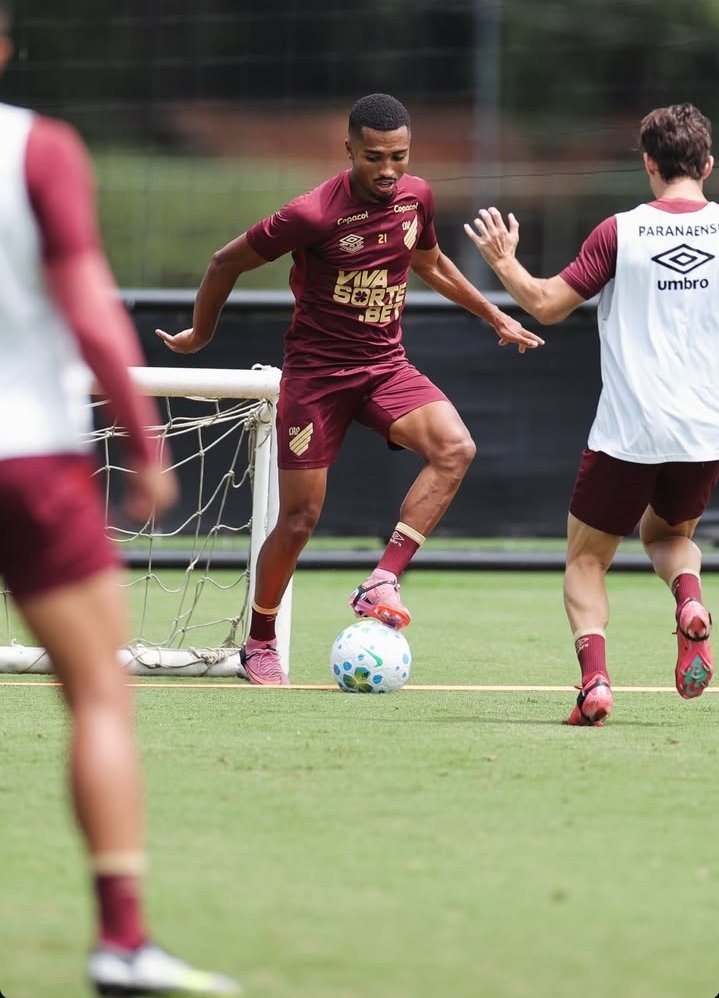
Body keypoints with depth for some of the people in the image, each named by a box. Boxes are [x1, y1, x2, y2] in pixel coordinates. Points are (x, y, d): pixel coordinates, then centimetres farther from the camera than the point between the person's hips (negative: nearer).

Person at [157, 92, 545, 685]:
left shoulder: (416, 197, -2)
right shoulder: (314, 214, -19)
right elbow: (226, 263, -5)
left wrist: (496, 318, 26)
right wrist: (199, 336, 8)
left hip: (386, 367, 4)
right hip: (316, 372, -4)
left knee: (455, 448, -24)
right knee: (300, 519, -2)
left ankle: (382, 585, -23)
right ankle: (259, 645, 20)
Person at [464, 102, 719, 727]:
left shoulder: (621, 233, -5)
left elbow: (546, 304, -2)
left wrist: (504, 261, 16)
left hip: (628, 434, -3)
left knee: (587, 561, 12)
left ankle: (595, 676, -13)